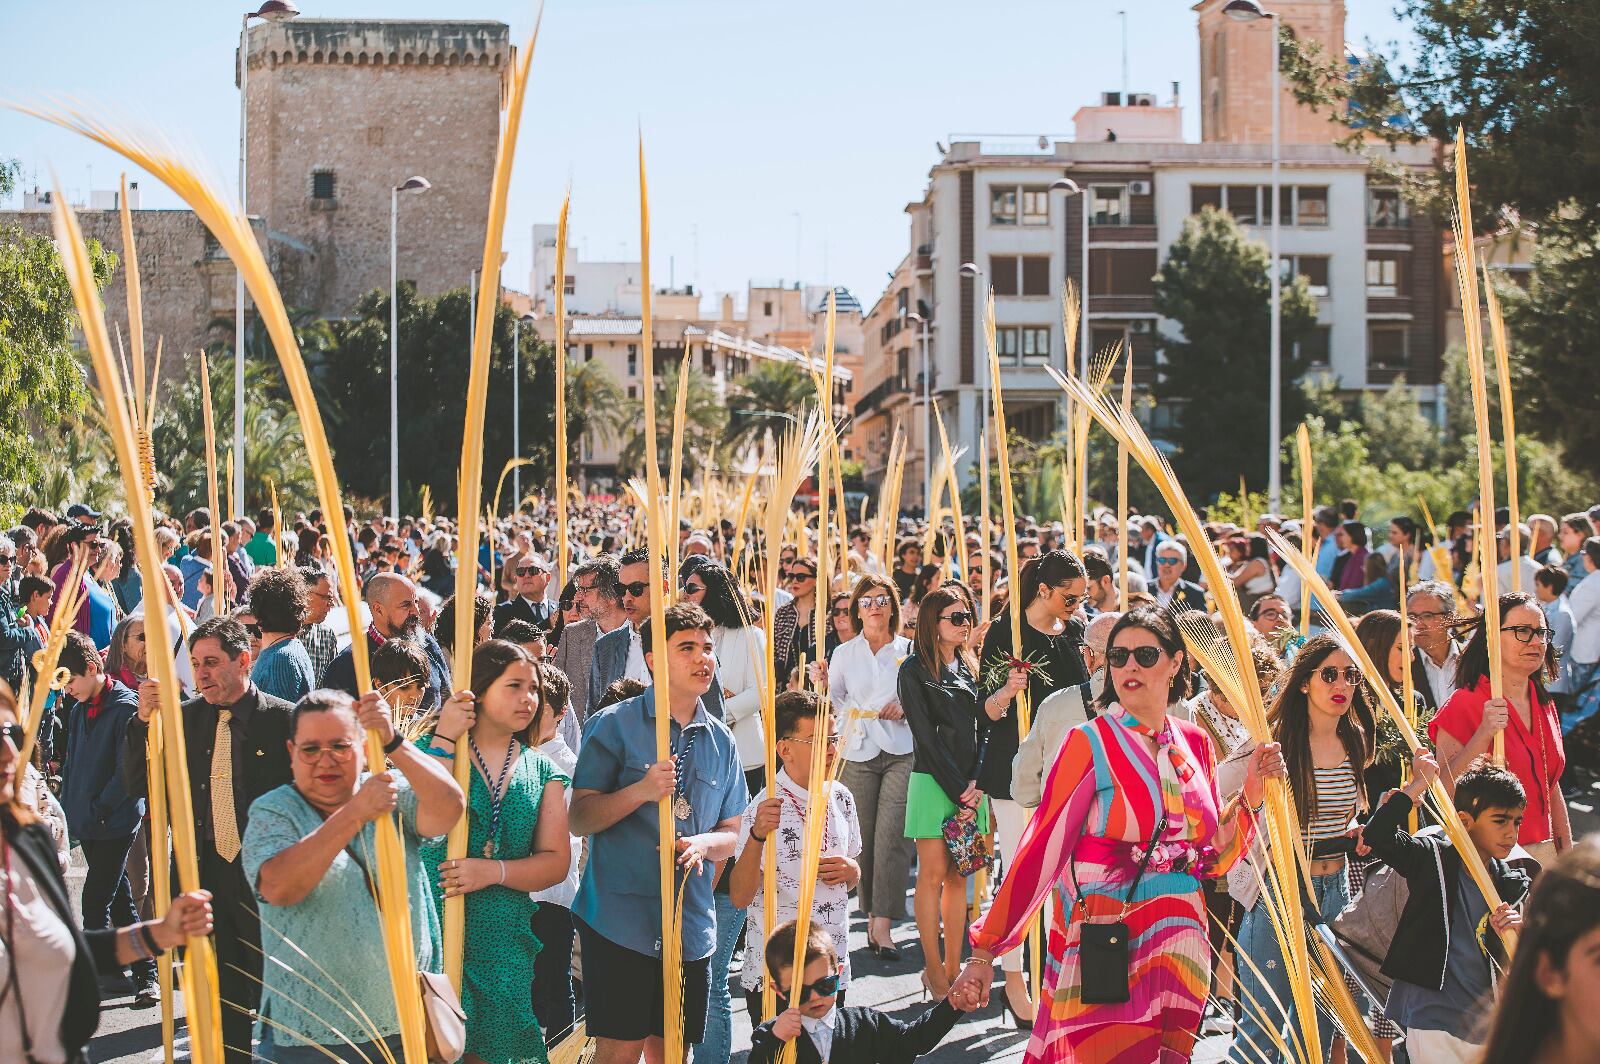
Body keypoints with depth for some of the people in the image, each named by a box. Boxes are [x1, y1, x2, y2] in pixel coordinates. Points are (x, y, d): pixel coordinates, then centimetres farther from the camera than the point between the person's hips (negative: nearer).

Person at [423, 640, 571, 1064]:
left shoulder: (542, 771, 12)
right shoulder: (431, 747, 1)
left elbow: (556, 862, 4)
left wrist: (493, 871, -12)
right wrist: (443, 741, -18)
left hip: (502, 942, 4)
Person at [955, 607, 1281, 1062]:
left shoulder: (1195, 743, 9)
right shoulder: (1091, 743, -6)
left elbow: (1213, 857, 13)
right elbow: (1040, 849, -10)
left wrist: (1252, 793, 0)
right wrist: (984, 951, -14)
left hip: (1177, 939, 5)